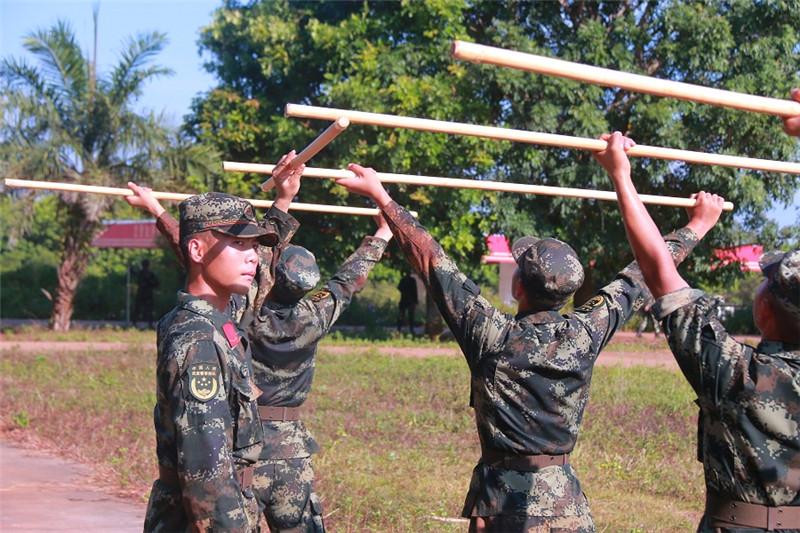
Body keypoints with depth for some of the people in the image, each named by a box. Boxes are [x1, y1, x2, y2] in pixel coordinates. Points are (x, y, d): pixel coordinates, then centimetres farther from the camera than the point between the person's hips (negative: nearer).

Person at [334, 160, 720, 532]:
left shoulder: (492, 336, -11)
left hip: (502, 502, -2)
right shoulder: (586, 334, -5)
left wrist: (381, 197, 1)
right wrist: (693, 230, 24)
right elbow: (640, 276, 9)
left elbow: (432, 261, -6)